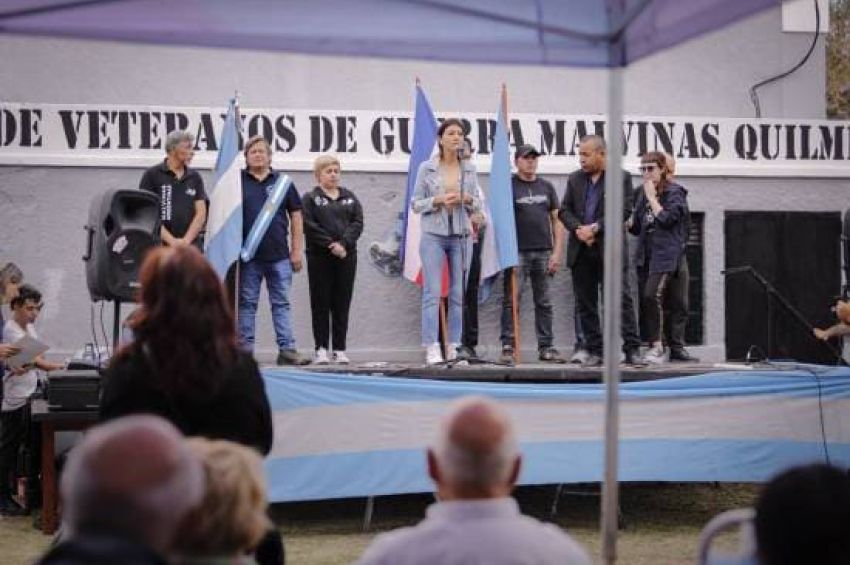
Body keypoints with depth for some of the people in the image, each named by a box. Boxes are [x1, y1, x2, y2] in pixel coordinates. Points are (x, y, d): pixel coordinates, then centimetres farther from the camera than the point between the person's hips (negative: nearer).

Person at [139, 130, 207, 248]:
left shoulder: (195, 177, 13)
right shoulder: (152, 175, 3)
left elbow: (201, 214, 8)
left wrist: (186, 240, -7)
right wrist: (171, 241, -12)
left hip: (191, 246, 3)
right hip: (161, 246, -3)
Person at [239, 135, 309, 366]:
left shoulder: (283, 182, 9)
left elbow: (296, 217, 9)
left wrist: (296, 251, 3)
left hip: (279, 255, 1)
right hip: (248, 255, -1)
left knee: (281, 303, 2)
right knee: (247, 303, 4)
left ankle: (287, 349, 3)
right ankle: (245, 350, 8)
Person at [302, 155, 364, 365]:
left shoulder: (349, 197, 14)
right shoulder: (310, 198, 4)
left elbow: (358, 222, 3)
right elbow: (309, 226, -8)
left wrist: (343, 243, -13)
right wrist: (330, 244, -16)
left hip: (346, 256, 3)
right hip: (319, 257, -3)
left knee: (342, 304, 3)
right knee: (321, 303, -1)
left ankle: (340, 349, 7)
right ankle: (321, 349, 2)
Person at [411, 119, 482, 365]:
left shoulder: (469, 169, 9)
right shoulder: (427, 168, 1)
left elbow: (477, 204, 12)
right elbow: (416, 204, 2)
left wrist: (468, 200, -9)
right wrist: (438, 201, -14)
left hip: (461, 235, 3)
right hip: (434, 234, -3)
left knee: (459, 294, 3)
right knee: (432, 293, -8)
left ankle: (455, 348, 8)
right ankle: (432, 349, -8)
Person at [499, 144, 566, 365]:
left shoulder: (546, 187, 13)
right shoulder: (508, 186, 2)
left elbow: (557, 220, 13)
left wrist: (557, 251, 3)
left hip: (543, 252, 4)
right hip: (517, 252, -4)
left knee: (544, 303, 7)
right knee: (511, 301, -6)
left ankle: (546, 347, 11)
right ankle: (508, 346, -4)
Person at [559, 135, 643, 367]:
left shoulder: (620, 178, 1)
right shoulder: (575, 179, 14)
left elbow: (623, 211, -8)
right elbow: (564, 210, 9)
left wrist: (595, 228, -15)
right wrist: (578, 229, -10)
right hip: (581, 252, 4)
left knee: (622, 298, -7)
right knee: (585, 303, 5)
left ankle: (632, 349, -7)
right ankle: (595, 351, 10)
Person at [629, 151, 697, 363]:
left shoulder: (675, 193, -2)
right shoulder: (644, 195, 16)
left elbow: (666, 218, -17)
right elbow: (636, 227, 20)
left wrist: (652, 197, -9)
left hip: (669, 256, -6)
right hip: (648, 256, 6)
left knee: (652, 295, -21)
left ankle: (656, 345, -15)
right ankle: (676, 347, 11)